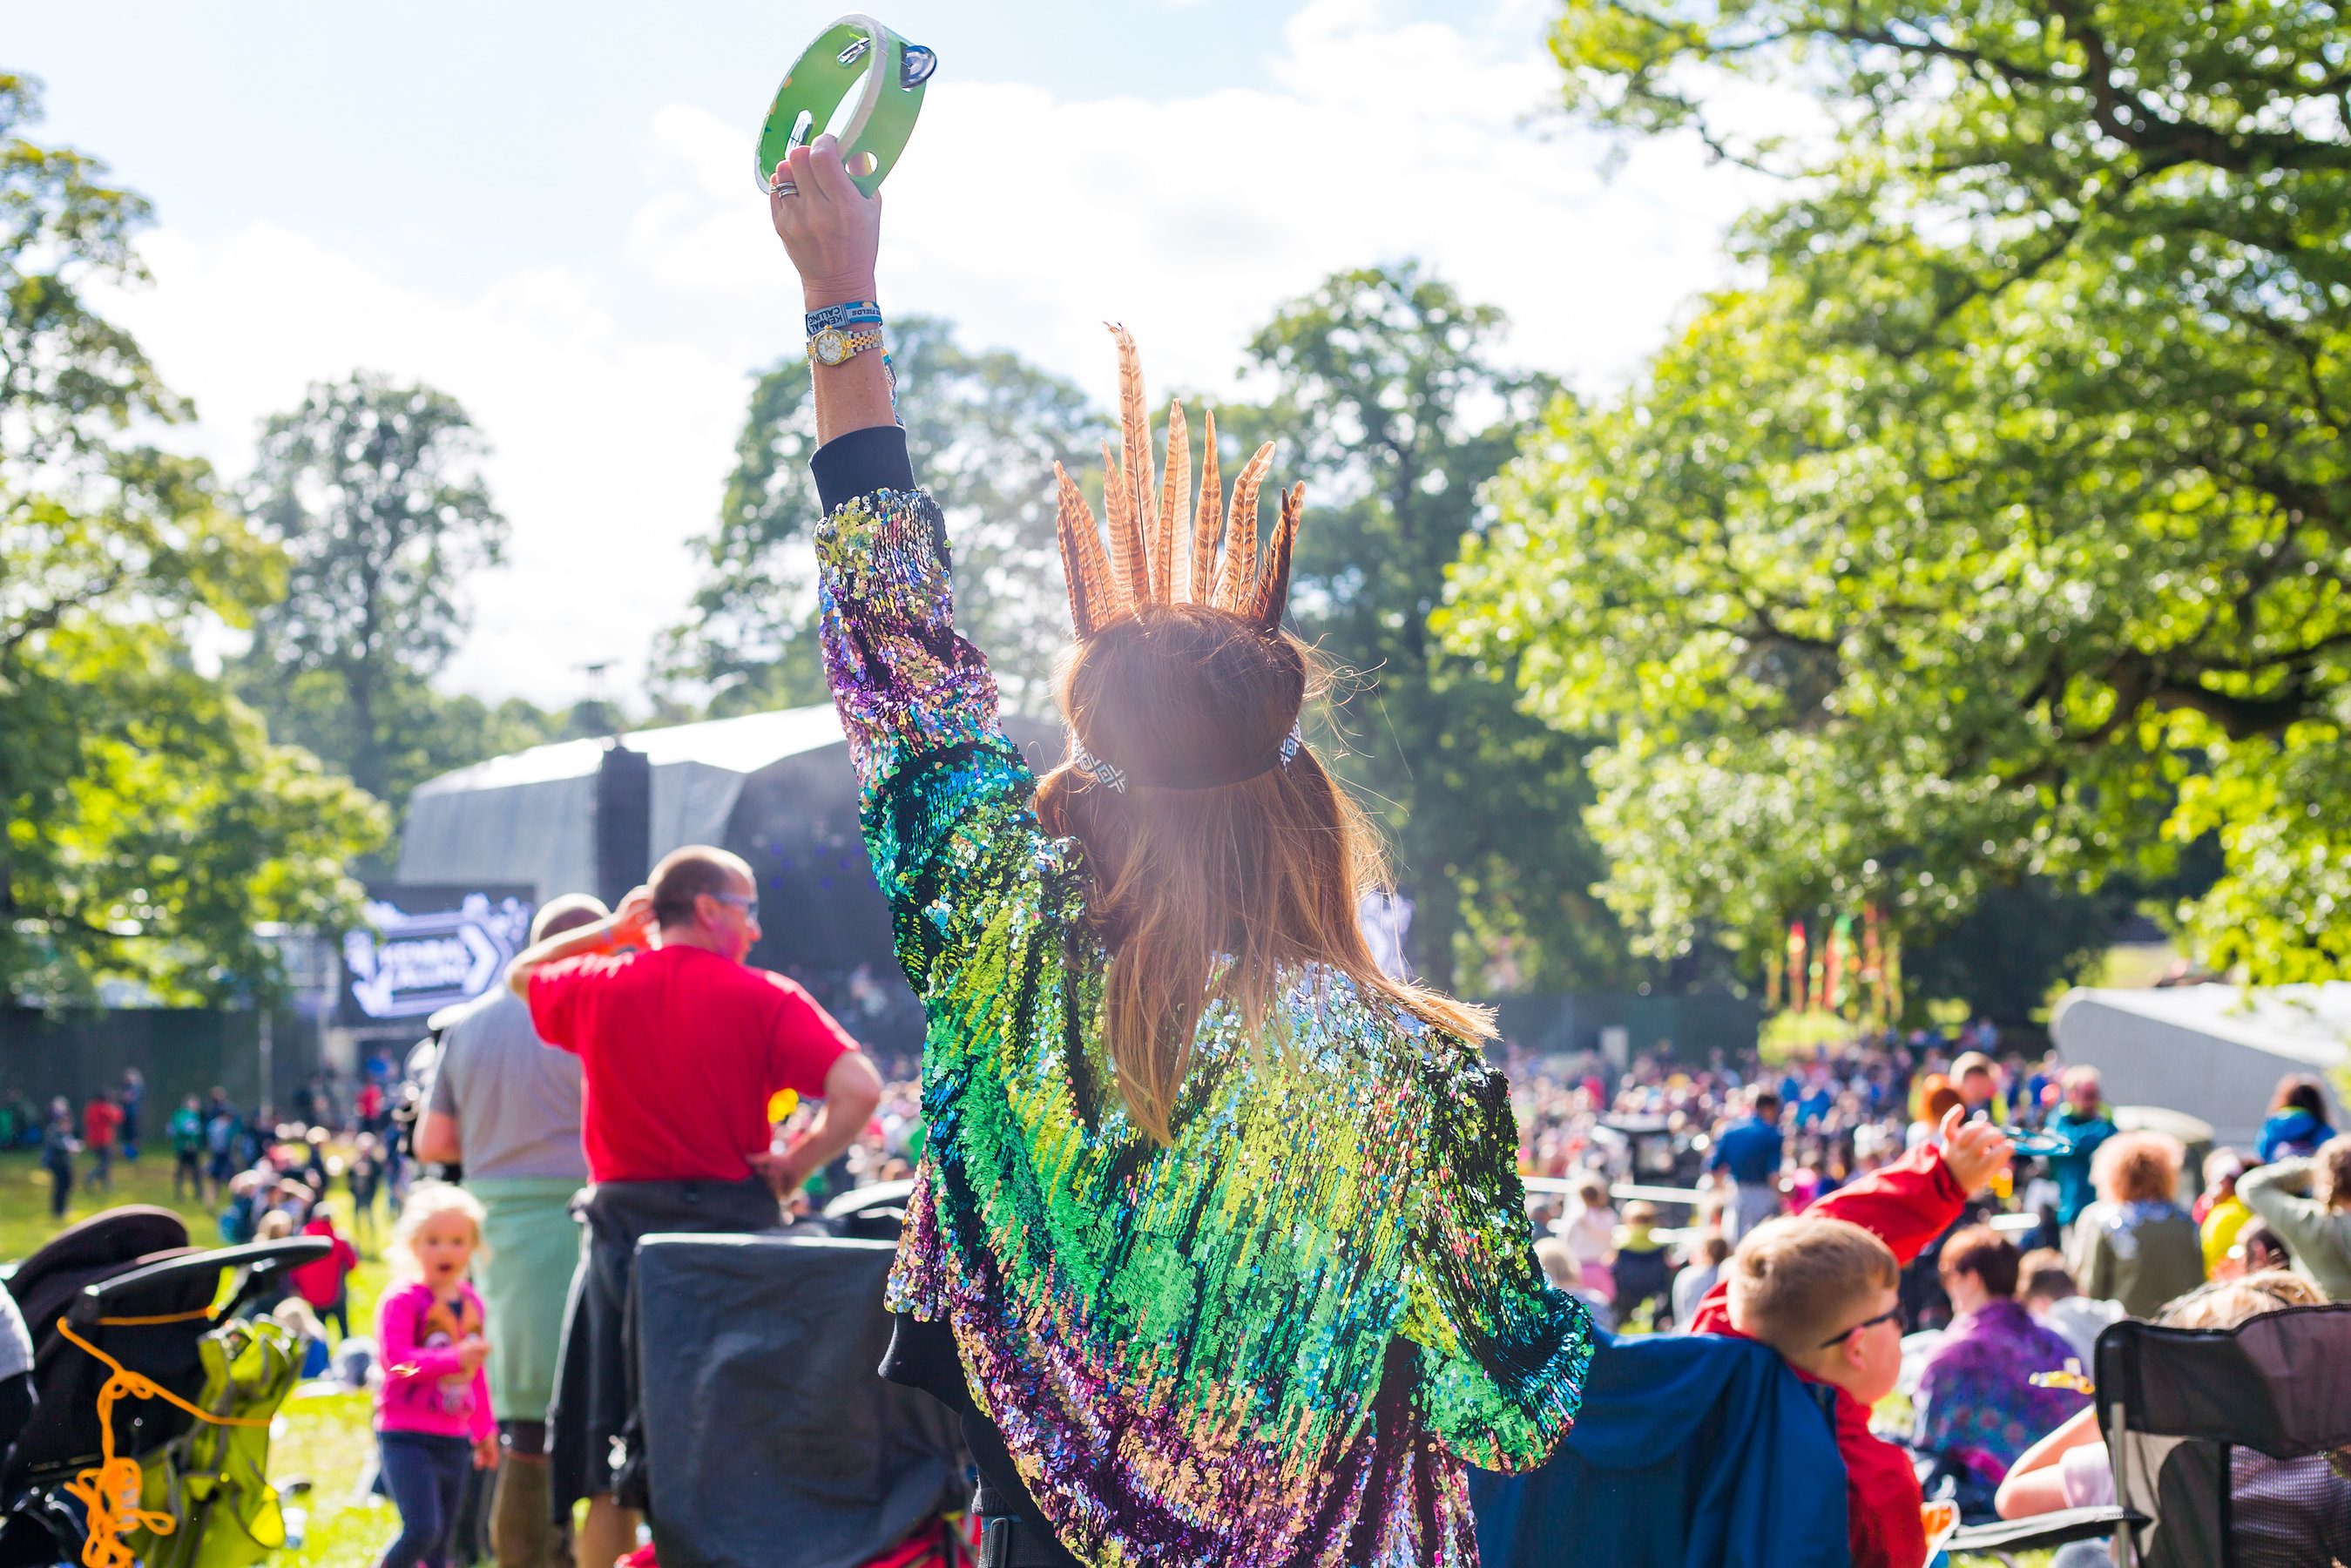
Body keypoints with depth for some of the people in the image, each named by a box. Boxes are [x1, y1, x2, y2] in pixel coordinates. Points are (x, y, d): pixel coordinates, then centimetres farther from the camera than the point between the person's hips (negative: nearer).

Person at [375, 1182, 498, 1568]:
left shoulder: (470, 1303, 11)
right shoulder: (402, 1300, -9)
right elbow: (396, 1361, -21)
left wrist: (484, 1430, 27)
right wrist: (455, 1358, -30)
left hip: (453, 1439, 7)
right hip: (406, 1435, -7)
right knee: (422, 1529, -20)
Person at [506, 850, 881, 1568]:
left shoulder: (598, 988, 5)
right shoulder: (764, 998, -4)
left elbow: (521, 974, 28)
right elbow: (859, 1090, -16)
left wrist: (608, 931, 23)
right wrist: (795, 1165, -5)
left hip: (624, 1225, 2)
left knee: (611, 1478, 9)